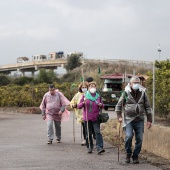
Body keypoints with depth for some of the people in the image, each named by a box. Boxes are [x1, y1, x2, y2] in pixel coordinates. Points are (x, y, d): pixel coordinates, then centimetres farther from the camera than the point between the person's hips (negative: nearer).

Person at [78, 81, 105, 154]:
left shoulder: (98, 96, 8)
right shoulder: (85, 95, 3)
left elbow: (102, 106, 18)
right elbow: (79, 106, 1)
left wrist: (101, 105, -5)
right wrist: (83, 103, -18)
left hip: (96, 118, 0)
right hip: (87, 118, 0)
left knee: (98, 132, -11)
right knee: (88, 134, 5)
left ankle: (99, 148, -15)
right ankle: (89, 147, 17)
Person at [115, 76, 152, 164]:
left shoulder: (143, 93, 4)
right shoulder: (126, 93, -2)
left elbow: (147, 107, 10)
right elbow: (119, 105, 7)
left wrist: (149, 120, 5)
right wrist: (119, 116, -4)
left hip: (139, 120, 3)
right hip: (128, 119, -3)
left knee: (139, 139, 0)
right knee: (128, 136, -19)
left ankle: (135, 156, 17)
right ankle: (128, 153, 3)